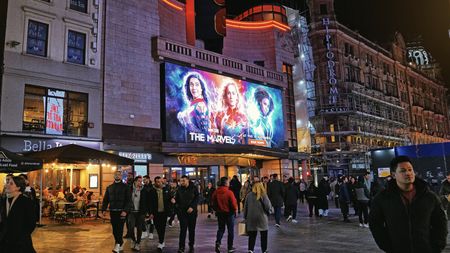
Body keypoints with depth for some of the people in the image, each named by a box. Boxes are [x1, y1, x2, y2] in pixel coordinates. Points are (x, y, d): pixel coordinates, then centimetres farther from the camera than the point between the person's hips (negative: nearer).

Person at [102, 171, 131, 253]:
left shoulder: (125, 187, 0)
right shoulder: (109, 187, 14)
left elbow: (128, 200, -7)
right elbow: (105, 200, 13)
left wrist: (125, 211, -19)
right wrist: (104, 209, -2)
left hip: (121, 211, -4)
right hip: (112, 211, 4)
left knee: (119, 229, -10)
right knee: (115, 230, 9)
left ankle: (117, 246, -12)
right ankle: (121, 244, 24)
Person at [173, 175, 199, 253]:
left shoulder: (193, 188, -3)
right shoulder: (179, 189, 3)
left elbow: (197, 199, -5)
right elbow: (177, 199, 7)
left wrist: (192, 207, -16)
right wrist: (174, 201, -16)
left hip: (192, 212, 0)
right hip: (182, 212, 0)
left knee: (192, 229, 10)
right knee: (183, 229, -4)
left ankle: (191, 246, 23)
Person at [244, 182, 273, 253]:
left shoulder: (249, 195, 0)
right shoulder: (263, 195, -8)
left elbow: (245, 207, 4)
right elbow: (268, 207, -10)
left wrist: (245, 217, 13)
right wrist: (271, 210, 11)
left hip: (251, 218, 2)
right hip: (262, 218, -2)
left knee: (252, 235, 9)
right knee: (263, 236, 14)